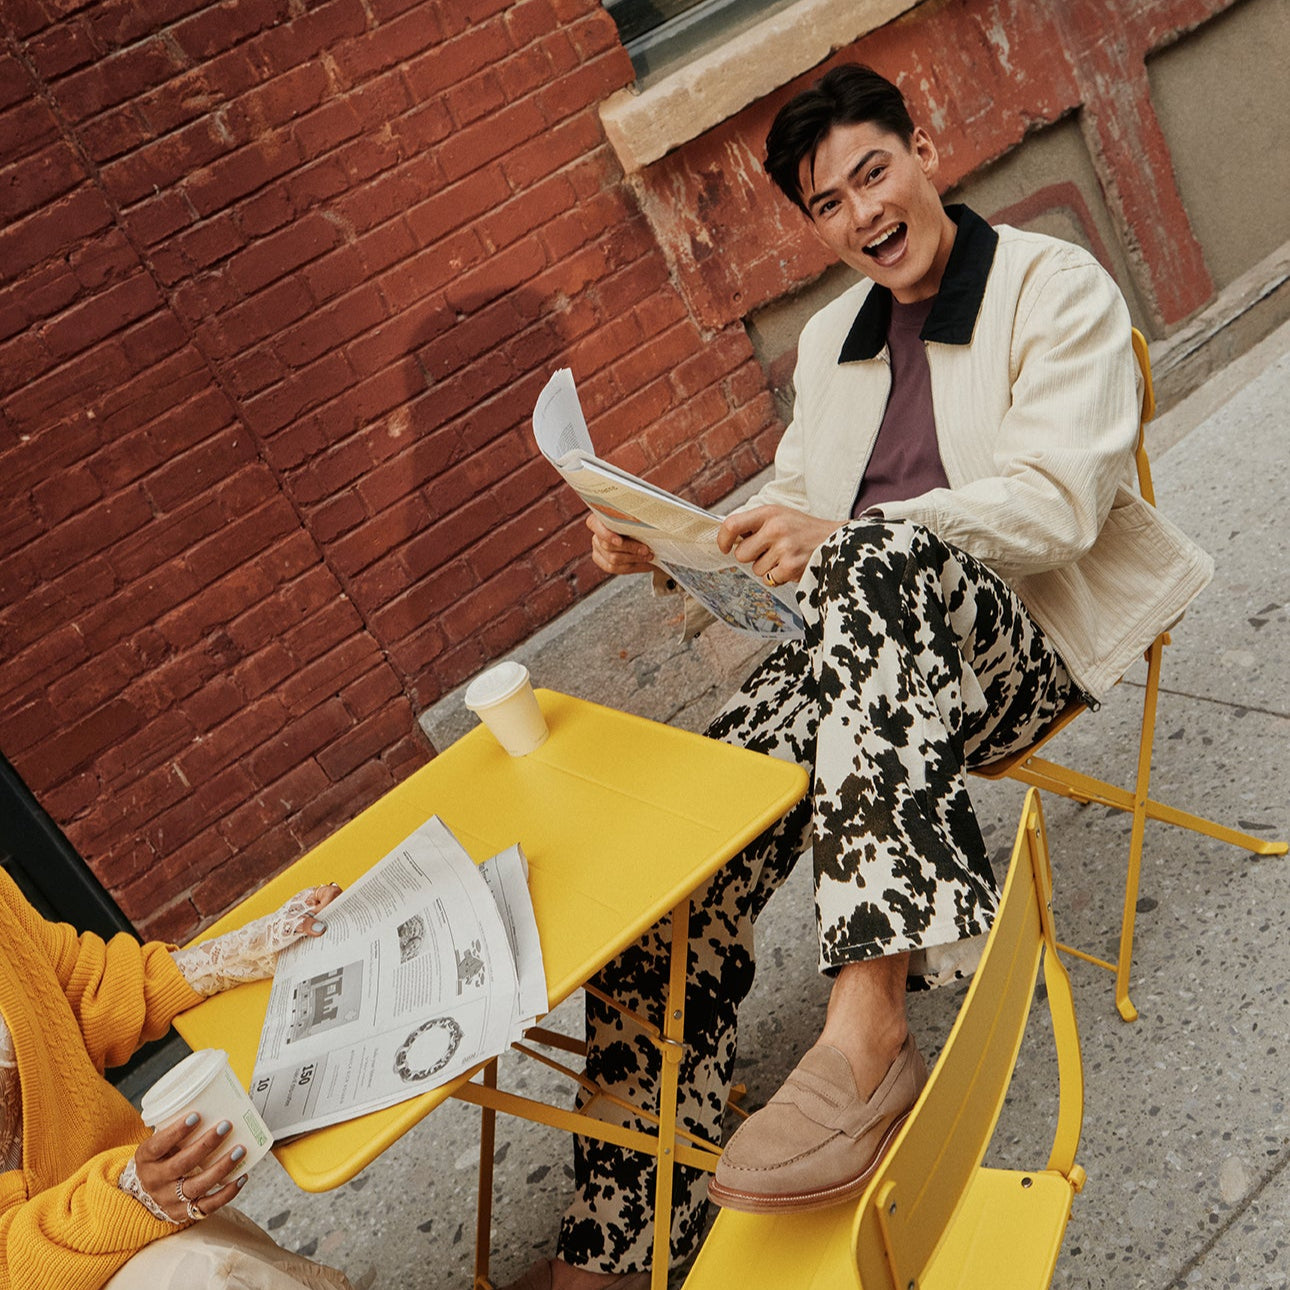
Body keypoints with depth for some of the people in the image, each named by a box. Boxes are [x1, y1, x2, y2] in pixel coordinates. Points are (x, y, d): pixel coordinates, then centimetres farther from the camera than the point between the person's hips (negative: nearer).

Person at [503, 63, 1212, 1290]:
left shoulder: (1057, 288, 1)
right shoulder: (830, 337, 22)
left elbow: (1057, 500, -13)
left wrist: (839, 536, -27)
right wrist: (666, 540, 3)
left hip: (1022, 635, -5)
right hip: (871, 644, 5)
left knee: (877, 560, -41)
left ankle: (868, 1029, -46)